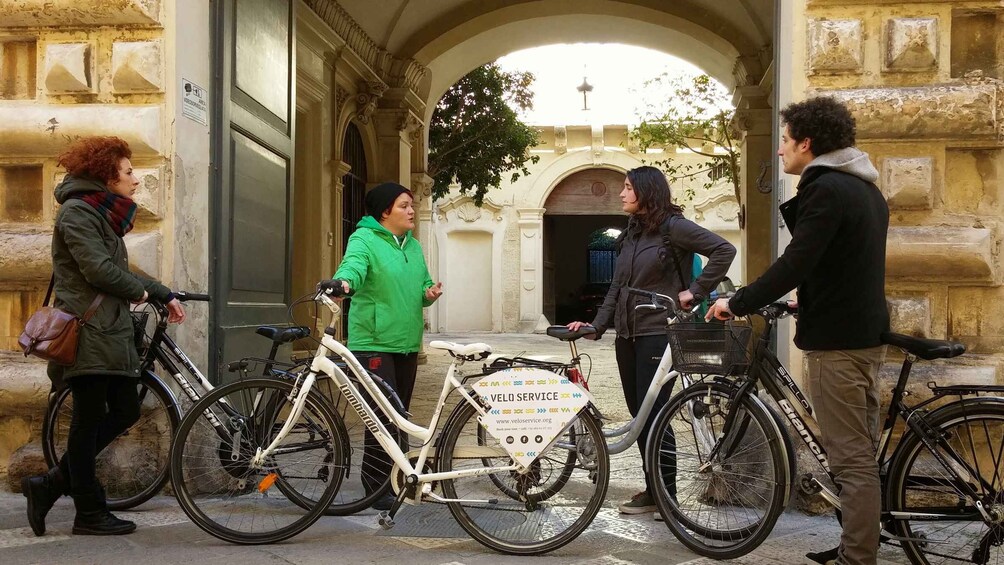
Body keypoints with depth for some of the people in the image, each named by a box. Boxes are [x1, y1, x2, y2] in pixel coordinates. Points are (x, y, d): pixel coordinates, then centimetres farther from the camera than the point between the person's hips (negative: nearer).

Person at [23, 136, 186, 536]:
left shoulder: (103, 215, 21)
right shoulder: (77, 212, -10)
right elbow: (99, 270, -20)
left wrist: (164, 296, 23)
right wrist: (139, 291, -4)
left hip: (111, 331, 10)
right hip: (88, 335, -10)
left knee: (126, 412, 8)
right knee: (90, 420, -3)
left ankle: (51, 484, 16)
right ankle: (89, 514, 6)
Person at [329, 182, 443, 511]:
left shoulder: (413, 246, 16)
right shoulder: (364, 239, -7)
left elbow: (422, 285, 22)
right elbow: (353, 264, -26)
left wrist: (430, 293, -1)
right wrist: (344, 282, -48)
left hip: (407, 344, 8)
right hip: (373, 343, -8)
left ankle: (392, 477, 27)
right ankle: (375, 487, -2)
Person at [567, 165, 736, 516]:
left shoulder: (673, 226, -8)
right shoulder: (631, 233, 16)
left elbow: (723, 250, -16)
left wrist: (695, 291, -14)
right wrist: (596, 325, 8)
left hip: (658, 333, -8)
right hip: (627, 334, 8)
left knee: (652, 414, -7)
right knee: (639, 413, 9)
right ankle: (653, 488, 19)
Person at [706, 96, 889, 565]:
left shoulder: (826, 191, -16)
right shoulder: (865, 189, 15)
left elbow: (793, 264, -22)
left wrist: (735, 304, -12)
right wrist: (808, 299, 32)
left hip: (837, 341, -10)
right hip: (865, 333, 10)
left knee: (850, 459, -6)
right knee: (860, 452, 16)